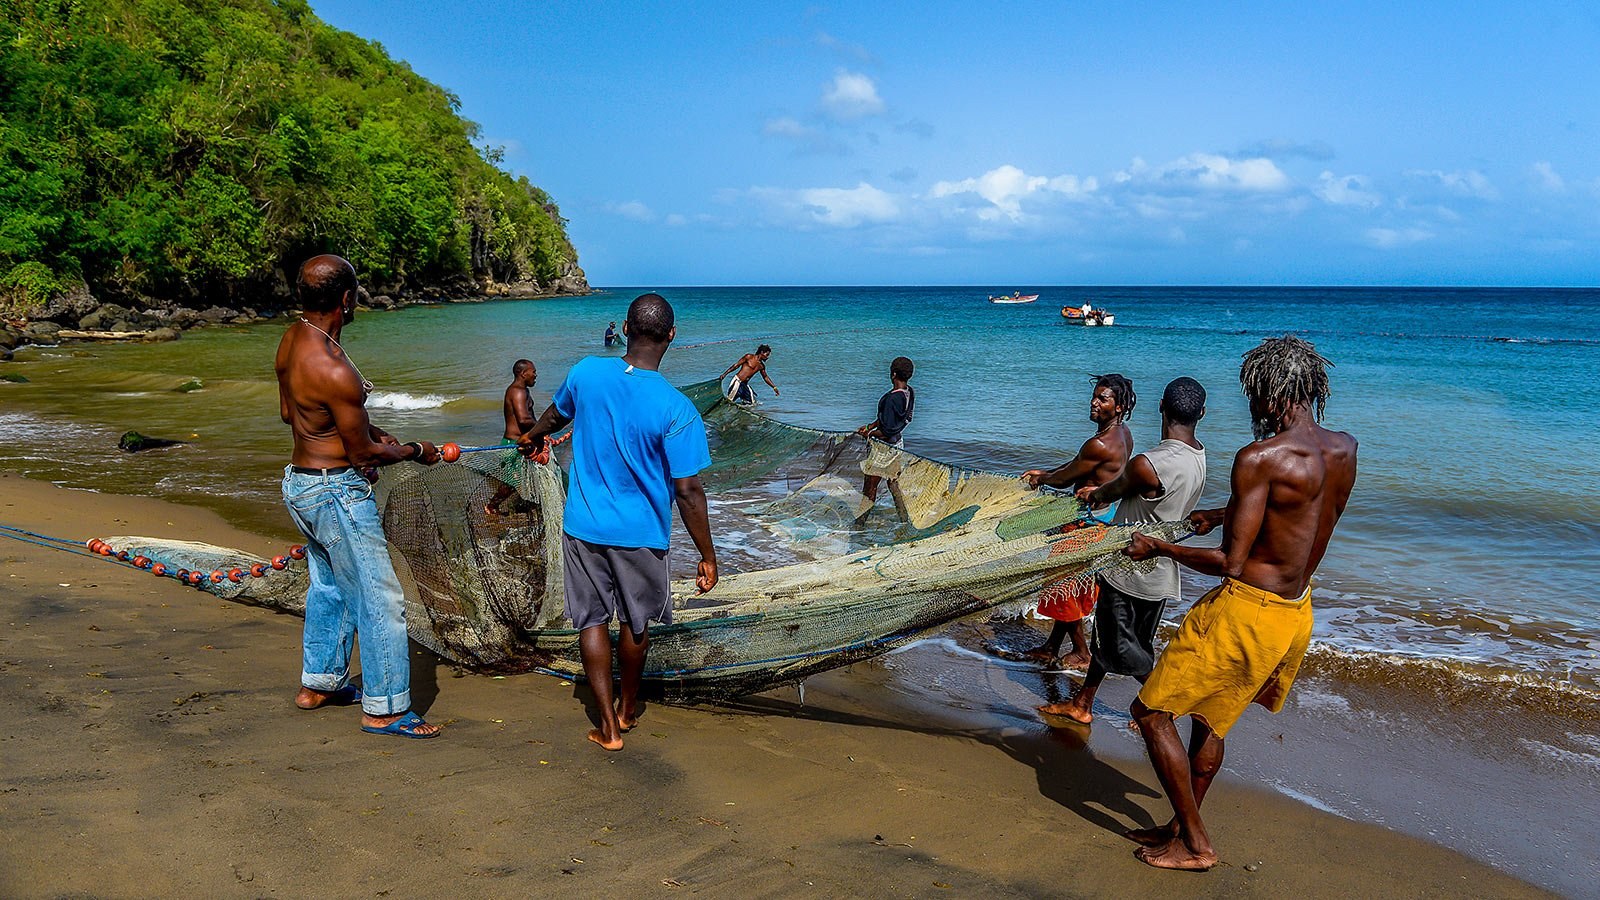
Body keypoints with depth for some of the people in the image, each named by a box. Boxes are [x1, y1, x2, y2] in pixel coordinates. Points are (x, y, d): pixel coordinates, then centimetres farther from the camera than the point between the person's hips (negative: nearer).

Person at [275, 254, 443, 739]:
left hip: (298, 480, 10)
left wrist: (364, 429, 16)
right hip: (335, 491, -10)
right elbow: (363, 453, -19)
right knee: (378, 598, 0)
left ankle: (319, 683, 38)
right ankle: (383, 708, 9)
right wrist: (414, 451, -1)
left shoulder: (291, 337, 1)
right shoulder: (334, 370, -28)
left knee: (329, 585, 25)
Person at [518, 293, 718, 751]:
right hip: (640, 534, -2)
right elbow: (688, 492, -20)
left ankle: (608, 726, 16)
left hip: (583, 526, 2)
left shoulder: (586, 373, -10)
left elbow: (556, 414, 14)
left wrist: (533, 436, 37)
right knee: (636, 622, 19)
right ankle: (628, 709, 39)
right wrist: (707, 556, -8)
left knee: (593, 620, 14)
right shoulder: (675, 409, -22)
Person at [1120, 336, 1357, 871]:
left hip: (1246, 609, -9)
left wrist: (1159, 548, -6)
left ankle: (1195, 845, 14)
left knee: (1152, 711, 6)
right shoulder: (1345, 450, 2)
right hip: (1296, 612, 9)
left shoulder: (1260, 458, -22)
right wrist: (1223, 515, 26)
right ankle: (1181, 828, 37)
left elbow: (1230, 562, -21)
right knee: (1212, 717, 24)